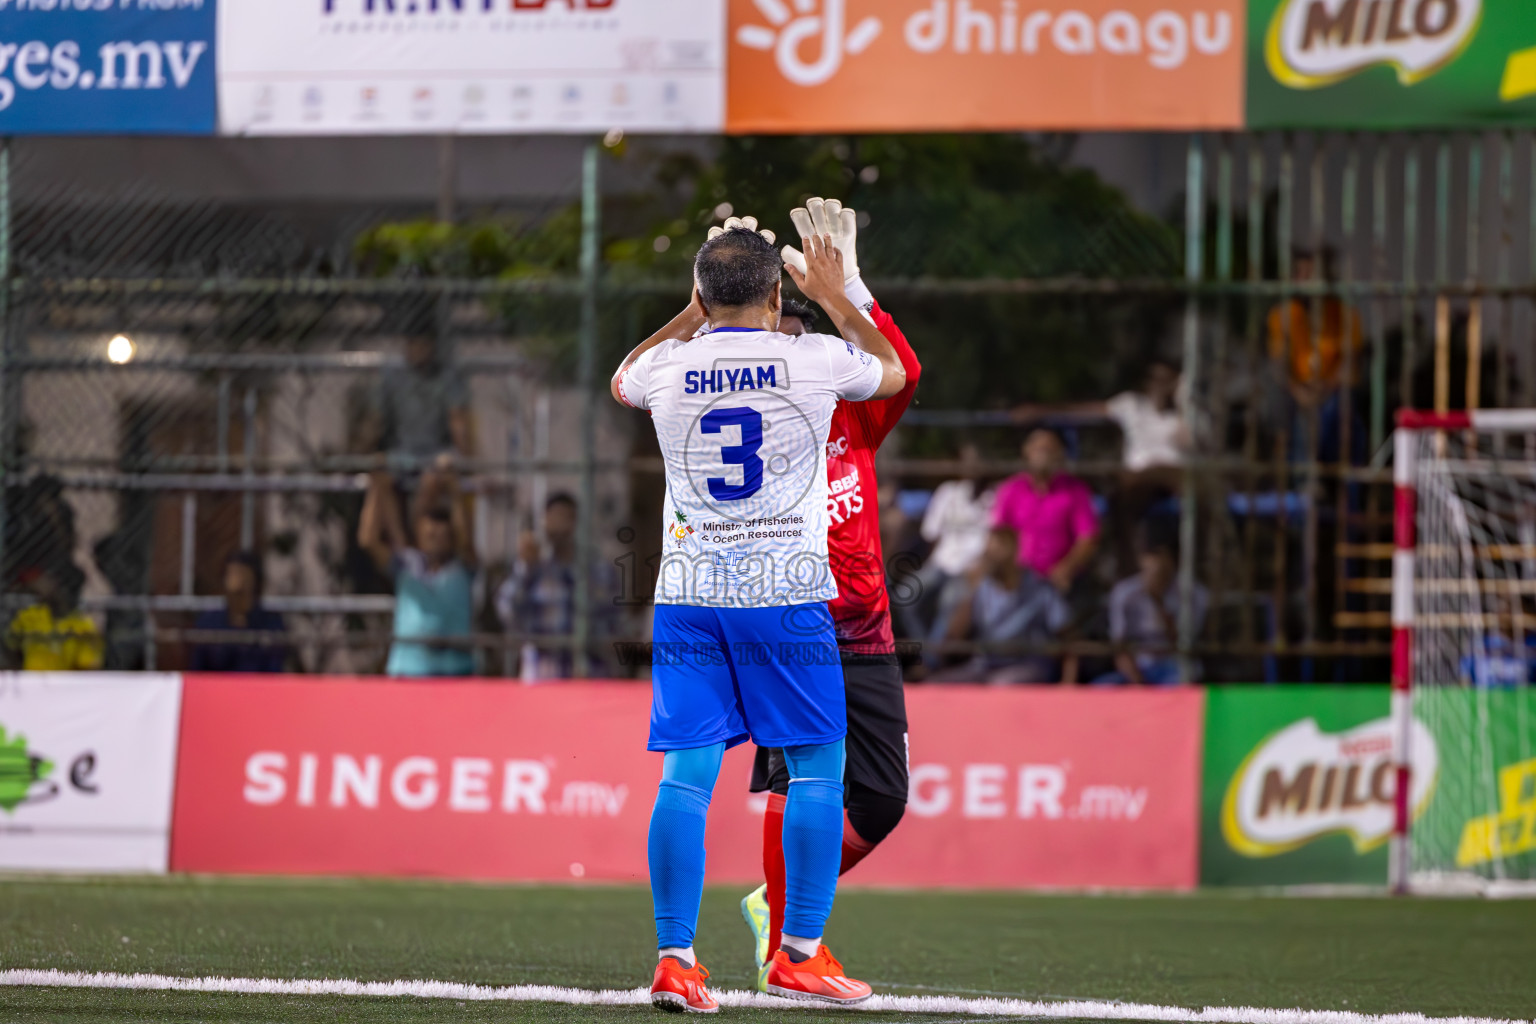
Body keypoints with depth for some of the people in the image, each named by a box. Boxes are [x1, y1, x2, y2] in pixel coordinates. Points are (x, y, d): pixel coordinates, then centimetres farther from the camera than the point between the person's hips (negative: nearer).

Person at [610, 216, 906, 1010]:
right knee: (818, 767, 8)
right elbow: (894, 372, 19)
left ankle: (674, 958, -3)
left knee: (686, 775, 1)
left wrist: (694, 315, 32)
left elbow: (621, 383, 27)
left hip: (688, 598, 2)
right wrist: (834, 297, 29)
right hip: (787, 593, -2)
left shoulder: (668, 370, 0)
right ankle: (799, 954, 7)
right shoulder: (814, 362, -5)